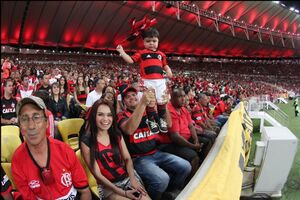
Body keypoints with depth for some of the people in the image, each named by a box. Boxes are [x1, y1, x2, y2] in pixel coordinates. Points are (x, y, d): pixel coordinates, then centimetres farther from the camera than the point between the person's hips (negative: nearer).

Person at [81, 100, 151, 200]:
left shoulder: (117, 134, 4)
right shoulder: (86, 141, -11)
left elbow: (127, 158, 5)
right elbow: (97, 174, -11)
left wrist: (132, 178, -14)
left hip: (127, 177, 4)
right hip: (108, 185, -4)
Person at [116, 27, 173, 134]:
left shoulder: (161, 54, 14)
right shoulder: (141, 53, 5)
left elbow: (165, 65, 20)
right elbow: (131, 60, 0)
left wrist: (168, 70, -1)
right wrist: (122, 51, -9)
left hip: (160, 81, 3)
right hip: (147, 81, -3)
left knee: (161, 101, 6)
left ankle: (162, 119, 23)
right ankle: (152, 120, 16)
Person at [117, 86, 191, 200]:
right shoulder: (122, 116, -4)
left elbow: (168, 125, 2)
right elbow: (129, 130, -28)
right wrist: (143, 103, -39)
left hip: (156, 153, 6)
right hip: (138, 158, -5)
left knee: (185, 167, -6)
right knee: (162, 179, -28)